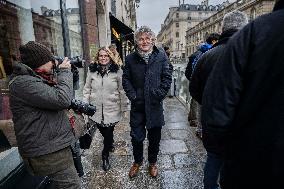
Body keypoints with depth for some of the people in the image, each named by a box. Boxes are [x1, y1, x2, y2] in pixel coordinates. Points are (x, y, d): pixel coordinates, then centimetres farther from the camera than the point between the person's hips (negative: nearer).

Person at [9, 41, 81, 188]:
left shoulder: (34, 79, 12)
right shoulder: (23, 83, -20)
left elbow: (54, 93, 22)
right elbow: (61, 99, -29)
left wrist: (64, 73, 9)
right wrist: (64, 71, -14)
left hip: (52, 146, 10)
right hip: (47, 153, -10)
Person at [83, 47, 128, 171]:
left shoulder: (117, 71, -5)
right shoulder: (92, 70, 4)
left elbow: (122, 90, -3)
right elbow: (87, 89, 8)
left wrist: (124, 107, -3)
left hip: (112, 108, -3)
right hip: (96, 108, 3)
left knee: (108, 132, 2)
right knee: (102, 130, 15)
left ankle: (105, 156, 26)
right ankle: (110, 144, 48)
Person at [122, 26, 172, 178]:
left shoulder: (161, 56, 0)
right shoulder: (130, 58, 2)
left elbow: (167, 77, -1)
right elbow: (126, 79, 3)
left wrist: (159, 95, -10)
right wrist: (132, 96, -8)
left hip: (155, 104, 0)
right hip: (137, 105, 1)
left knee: (154, 137, 14)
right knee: (136, 136, 11)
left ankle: (152, 162, 38)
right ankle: (137, 161, 38)